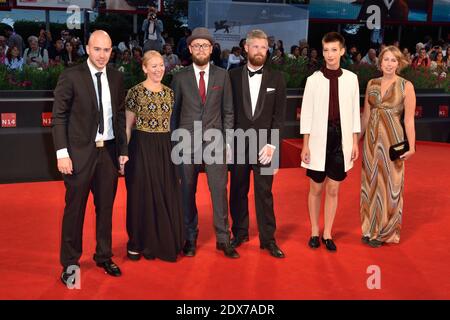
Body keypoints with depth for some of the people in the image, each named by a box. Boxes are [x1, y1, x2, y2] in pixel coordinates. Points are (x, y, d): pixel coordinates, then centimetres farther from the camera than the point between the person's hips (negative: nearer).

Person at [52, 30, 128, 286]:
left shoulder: (117, 78, 7)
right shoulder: (71, 76, -5)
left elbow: (120, 116, 10)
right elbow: (59, 116, -6)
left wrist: (123, 150, 8)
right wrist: (62, 152, -12)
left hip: (109, 151, 4)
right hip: (79, 152, -4)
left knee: (106, 207, 13)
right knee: (75, 208, 4)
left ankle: (104, 256, 29)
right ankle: (70, 263, 19)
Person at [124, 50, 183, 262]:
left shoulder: (169, 92, 9)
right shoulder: (136, 92, -5)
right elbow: (128, 125, -3)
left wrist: (173, 149, 10)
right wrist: (124, 153, -9)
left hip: (165, 147, 5)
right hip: (142, 147, -4)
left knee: (166, 194, 8)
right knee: (142, 195, 4)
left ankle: (163, 242, 23)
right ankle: (137, 244, 19)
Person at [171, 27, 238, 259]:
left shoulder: (222, 75, 6)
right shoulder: (180, 77, 5)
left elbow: (228, 111, 7)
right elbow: (174, 111, 8)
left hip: (214, 141, 0)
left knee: (219, 189, -3)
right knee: (187, 191, 5)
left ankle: (223, 238, 9)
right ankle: (190, 237, 19)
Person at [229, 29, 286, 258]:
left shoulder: (276, 78, 4)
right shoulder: (233, 76, 4)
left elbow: (279, 114, 0)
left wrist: (272, 144, -8)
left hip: (263, 144, -1)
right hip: (238, 143, 1)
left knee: (264, 193, 3)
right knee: (238, 192, 8)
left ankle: (268, 239, 13)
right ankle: (240, 233, 23)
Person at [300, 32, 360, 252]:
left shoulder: (351, 78, 2)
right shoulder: (314, 79, -3)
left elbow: (354, 112, 7)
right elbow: (306, 114, -2)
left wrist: (354, 142, 5)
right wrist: (305, 145, -4)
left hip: (341, 139, 1)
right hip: (319, 139, -1)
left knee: (333, 189, 9)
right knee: (316, 189, 9)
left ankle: (327, 233, 21)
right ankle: (314, 232, 24)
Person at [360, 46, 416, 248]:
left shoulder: (406, 86, -5)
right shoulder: (371, 84, 7)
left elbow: (409, 119, -8)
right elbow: (365, 114, 11)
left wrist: (411, 146, -13)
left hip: (392, 139, -4)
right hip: (372, 138, 4)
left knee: (389, 183, 4)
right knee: (371, 182, 10)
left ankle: (386, 232, 18)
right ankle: (371, 229, 23)